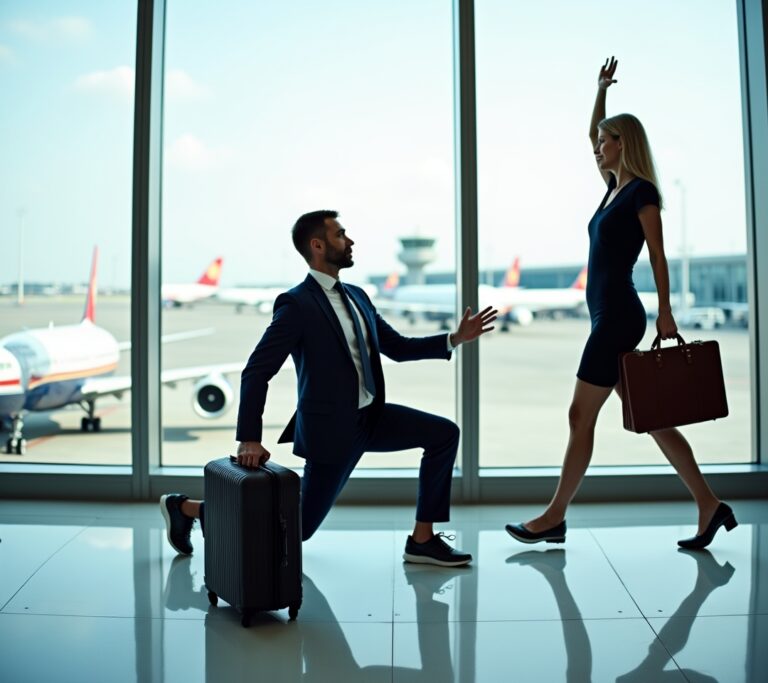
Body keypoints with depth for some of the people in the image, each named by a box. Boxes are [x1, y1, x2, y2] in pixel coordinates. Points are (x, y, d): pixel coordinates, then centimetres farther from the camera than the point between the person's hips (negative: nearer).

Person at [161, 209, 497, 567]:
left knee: (444, 434, -2)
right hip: (331, 427, -7)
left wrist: (456, 338, 2)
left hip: (370, 416, 7)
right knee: (298, 526, 2)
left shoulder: (356, 296, 7)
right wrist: (249, 439, -26)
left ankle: (422, 540, 6)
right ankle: (186, 508, 16)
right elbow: (256, 371, -20)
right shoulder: (296, 303, -18)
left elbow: (398, 347, 12)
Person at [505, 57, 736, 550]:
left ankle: (555, 518, 6)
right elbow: (594, 135, 30)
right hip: (609, 315, 9)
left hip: (619, 316, -9)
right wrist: (601, 91, 25)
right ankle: (709, 506, 14)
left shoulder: (641, 192, -7)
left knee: (581, 416, -4)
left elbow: (658, 255, -11)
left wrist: (666, 315, -13)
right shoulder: (615, 187, 16)